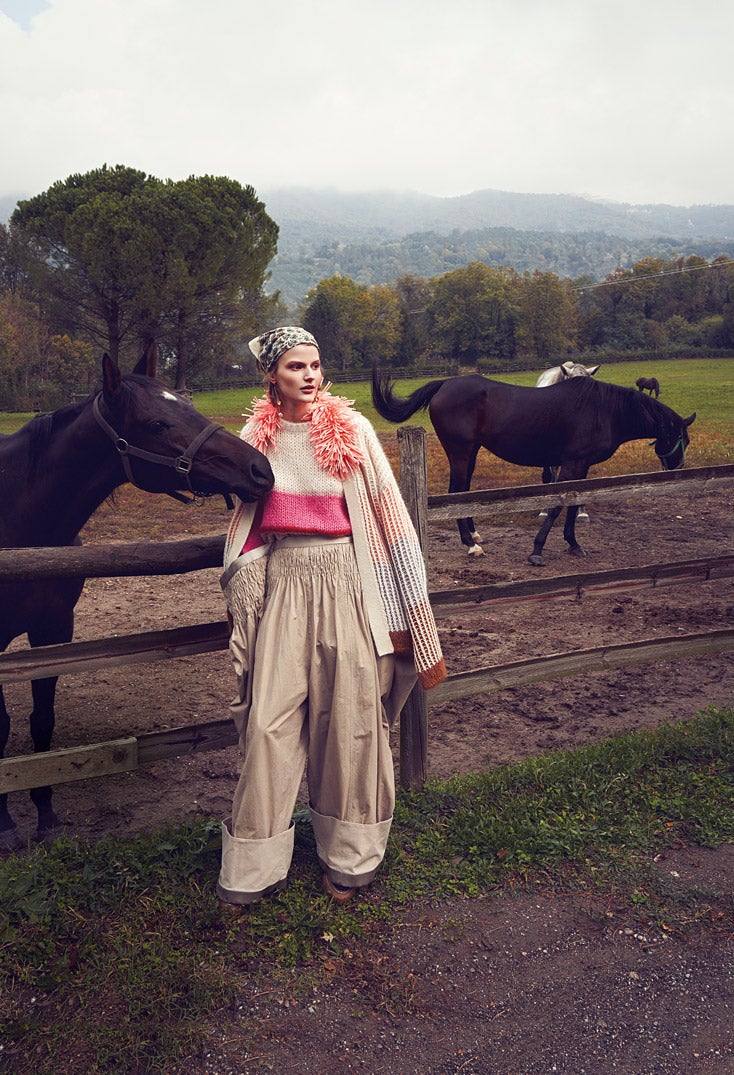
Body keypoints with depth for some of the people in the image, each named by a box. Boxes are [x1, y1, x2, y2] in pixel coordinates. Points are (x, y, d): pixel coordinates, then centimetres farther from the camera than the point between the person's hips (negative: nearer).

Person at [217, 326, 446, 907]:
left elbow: (391, 517, -4)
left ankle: (349, 859, 27)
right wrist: (241, 607, 18)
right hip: (283, 585, 2)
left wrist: (413, 622, -6)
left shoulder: (353, 430, -4)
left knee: (350, 718, 6)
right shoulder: (257, 438, 5)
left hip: (346, 583, -2)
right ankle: (256, 867, 19)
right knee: (269, 721, 2)